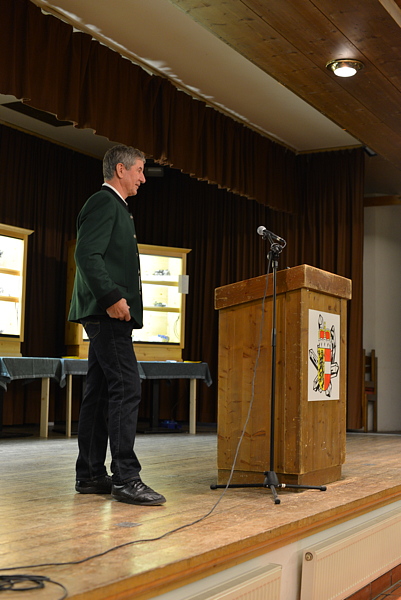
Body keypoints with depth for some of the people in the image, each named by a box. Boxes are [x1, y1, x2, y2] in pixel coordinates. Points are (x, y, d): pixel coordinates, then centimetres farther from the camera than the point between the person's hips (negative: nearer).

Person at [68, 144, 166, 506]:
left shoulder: (114, 206, 24)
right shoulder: (104, 202, -7)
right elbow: (87, 254, -18)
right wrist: (112, 297, -25)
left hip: (108, 315, 11)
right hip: (108, 313, -11)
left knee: (100, 392, 9)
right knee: (126, 388, -13)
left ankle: (90, 475, 13)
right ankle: (125, 477, -13)